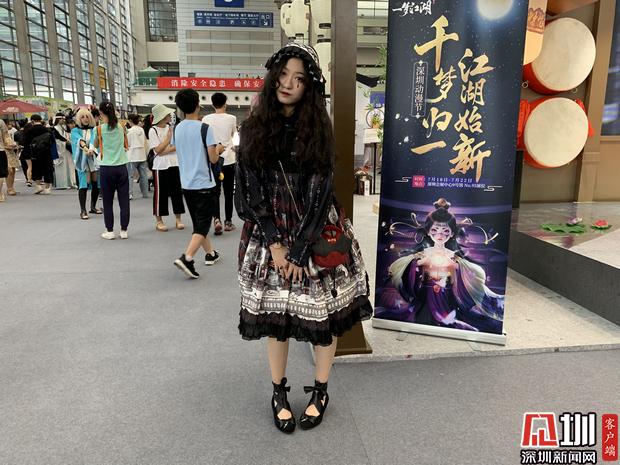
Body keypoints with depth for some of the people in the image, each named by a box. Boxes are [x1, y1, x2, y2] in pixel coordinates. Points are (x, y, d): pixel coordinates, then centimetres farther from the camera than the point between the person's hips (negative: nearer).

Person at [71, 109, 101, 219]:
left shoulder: (94, 130, 11)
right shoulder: (75, 131, 5)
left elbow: (94, 140, -7)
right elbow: (79, 140, -15)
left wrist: (91, 149, -29)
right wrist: (86, 148, -36)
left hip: (94, 159, 2)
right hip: (83, 160, -2)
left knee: (96, 184, 4)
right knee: (84, 184, -10)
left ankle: (93, 207, 23)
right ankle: (83, 210, -8)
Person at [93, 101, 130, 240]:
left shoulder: (99, 128, -4)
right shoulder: (121, 127, 1)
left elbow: (95, 146, 11)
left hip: (106, 167, -1)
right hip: (121, 167, 2)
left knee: (108, 201, 8)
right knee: (124, 199, 5)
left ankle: (109, 231, 13)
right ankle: (124, 230, 9)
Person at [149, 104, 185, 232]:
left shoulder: (172, 128, 7)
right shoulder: (153, 130, -5)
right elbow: (158, 150, -11)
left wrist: (166, 151, -14)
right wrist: (168, 137, -11)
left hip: (175, 164, 4)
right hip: (161, 166, -4)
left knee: (177, 192, 7)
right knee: (160, 193, 2)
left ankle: (178, 219, 16)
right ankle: (159, 221, 12)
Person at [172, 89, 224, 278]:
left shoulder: (177, 129, 5)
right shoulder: (204, 128, -13)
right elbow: (213, 158, -14)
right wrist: (219, 149, 8)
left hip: (186, 184, 6)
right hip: (204, 184, -6)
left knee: (198, 223, 18)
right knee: (203, 225, -1)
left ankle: (210, 253, 31)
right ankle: (186, 258, -16)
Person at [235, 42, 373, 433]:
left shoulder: (319, 130, -3)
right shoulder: (254, 129, 2)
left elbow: (321, 194, -8)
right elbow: (249, 192, -2)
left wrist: (299, 249, -13)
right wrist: (274, 243, -10)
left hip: (314, 235, -1)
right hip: (269, 236, 1)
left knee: (323, 312, 5)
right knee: (274, 313, 9)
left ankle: (321, 392, 27)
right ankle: (279, 392, 29)